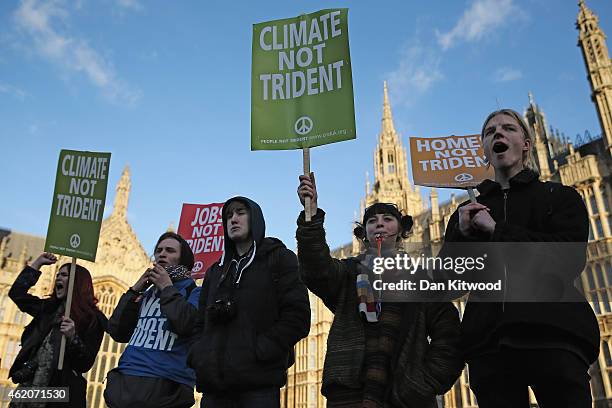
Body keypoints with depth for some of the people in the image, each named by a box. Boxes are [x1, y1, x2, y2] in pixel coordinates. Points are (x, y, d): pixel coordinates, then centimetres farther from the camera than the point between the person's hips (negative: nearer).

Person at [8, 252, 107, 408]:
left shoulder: (93, 319, -6)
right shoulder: (50, 307, 12)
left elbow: (85, 364, -9)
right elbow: (16, 293, 17)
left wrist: (73, 338, -25)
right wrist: (37, 263, 14)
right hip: (29, 383, 5)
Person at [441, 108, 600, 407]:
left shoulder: (560, 197, 12)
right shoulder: (467, 213, 18)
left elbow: (570, 259, -7)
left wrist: (496, 230, -6)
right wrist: (462, 234, -6)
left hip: (552, 333, -2)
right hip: (488, 342, 2)